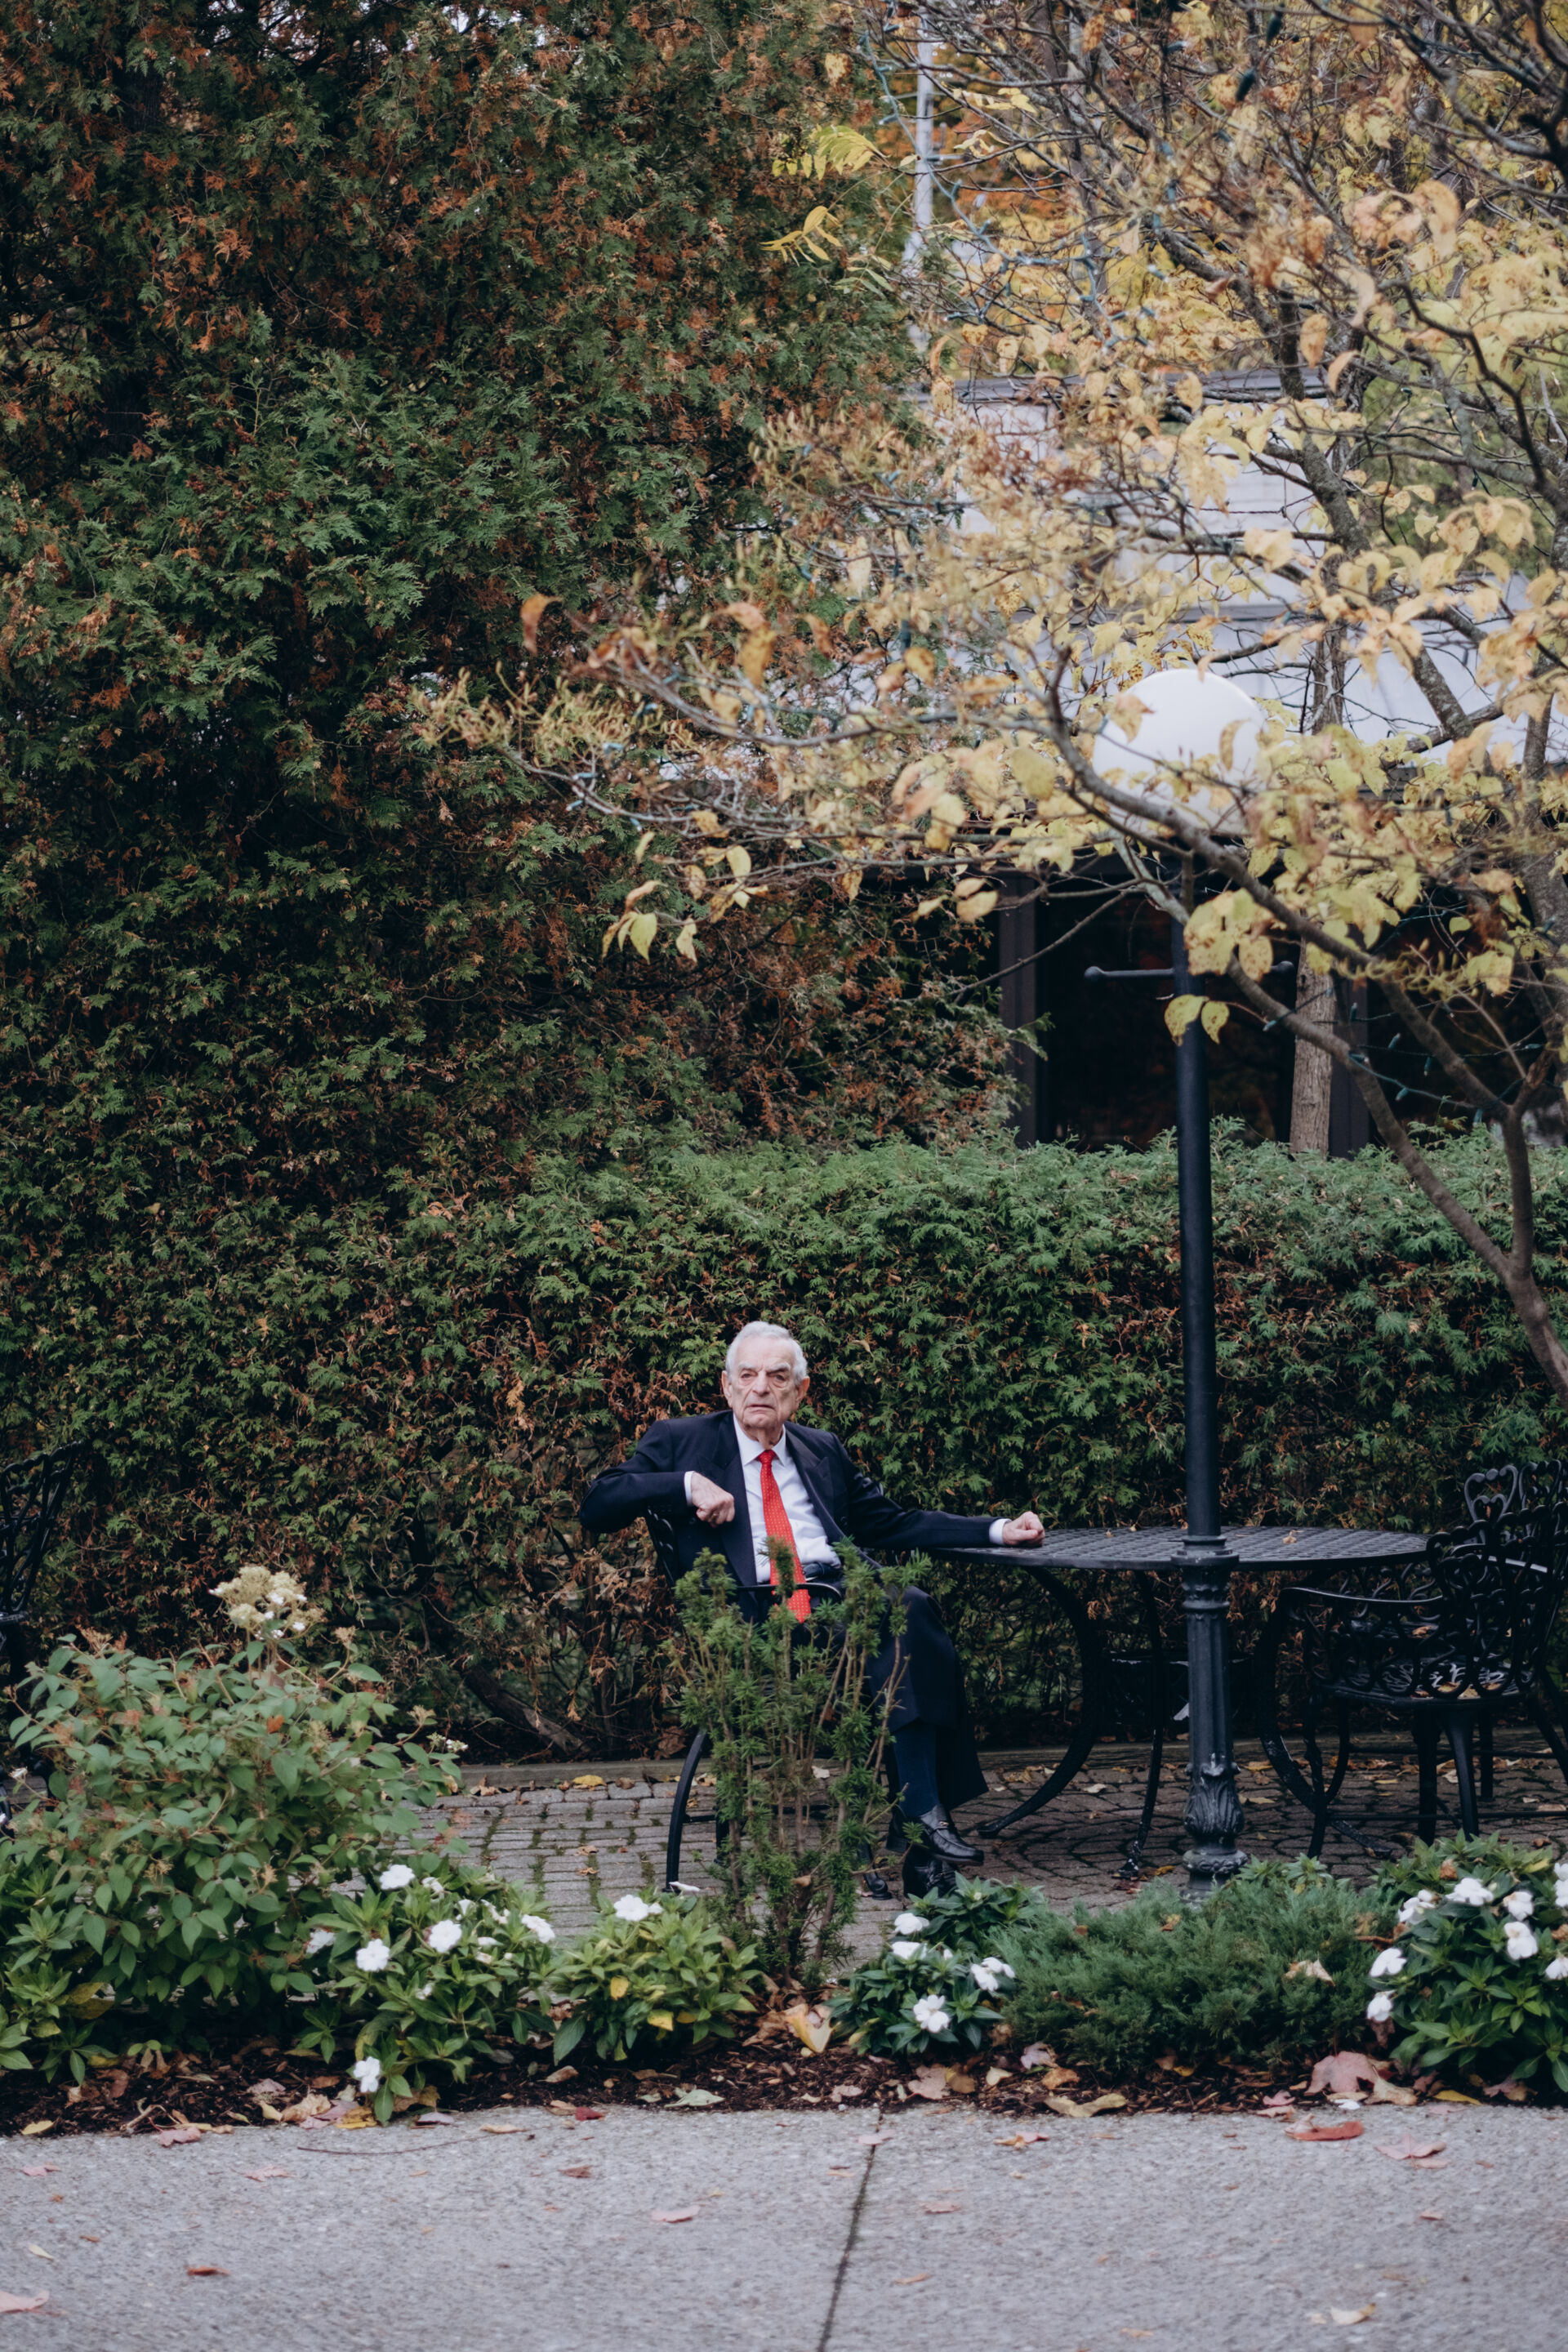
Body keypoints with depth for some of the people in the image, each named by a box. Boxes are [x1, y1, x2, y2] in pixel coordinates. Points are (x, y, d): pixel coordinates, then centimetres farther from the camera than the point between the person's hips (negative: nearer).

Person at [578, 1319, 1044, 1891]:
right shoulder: (681, 1442, 14)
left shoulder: (823, 1452, 27)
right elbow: (595, 1508, 7)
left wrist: (998, 1530, 21)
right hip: (750, 1618, -4)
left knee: (909, 1605, -32)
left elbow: (891, 1524, 31)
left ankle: (924, 1814, -32)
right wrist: (686, 1485, -7)